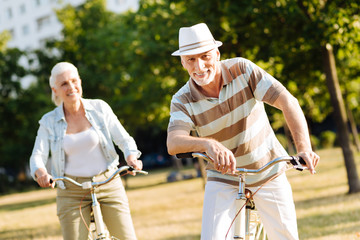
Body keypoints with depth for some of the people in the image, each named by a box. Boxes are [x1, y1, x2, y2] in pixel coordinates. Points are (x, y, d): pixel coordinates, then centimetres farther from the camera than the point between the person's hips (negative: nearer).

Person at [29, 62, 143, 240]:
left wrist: (131, 156, -22)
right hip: (72, 192, 0)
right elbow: (38, 155, -5)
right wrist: (40, 172, -28)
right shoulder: (49, 122, 2)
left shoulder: (100, 108, 1)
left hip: (108, 183, 0)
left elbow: (124, 139, 0)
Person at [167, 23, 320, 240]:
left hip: (268, 170, 1)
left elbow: (287, 101, -23)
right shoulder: (183, 101, -16)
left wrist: (304, 147, -39)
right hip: (224, 179, 0)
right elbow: (173, 142, -34)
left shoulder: (242, 70, -17)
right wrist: (208, 144, -56)